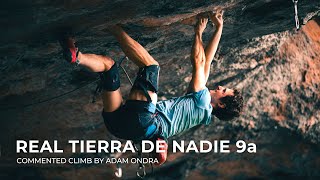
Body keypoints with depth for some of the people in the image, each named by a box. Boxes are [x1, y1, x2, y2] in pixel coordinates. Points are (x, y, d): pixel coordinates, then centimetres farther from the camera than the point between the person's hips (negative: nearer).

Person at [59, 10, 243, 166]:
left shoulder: (203, 103, 9)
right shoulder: (196, 104, 32)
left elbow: (199, 61, 4)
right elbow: (206, 60, 32)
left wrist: (198, 33, 17)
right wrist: (219, 27, 32)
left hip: (143, 122, -9)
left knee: (150, 65, -14)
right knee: (107, 62, 7)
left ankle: (111, 25, -12)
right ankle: (76, 56, -22)